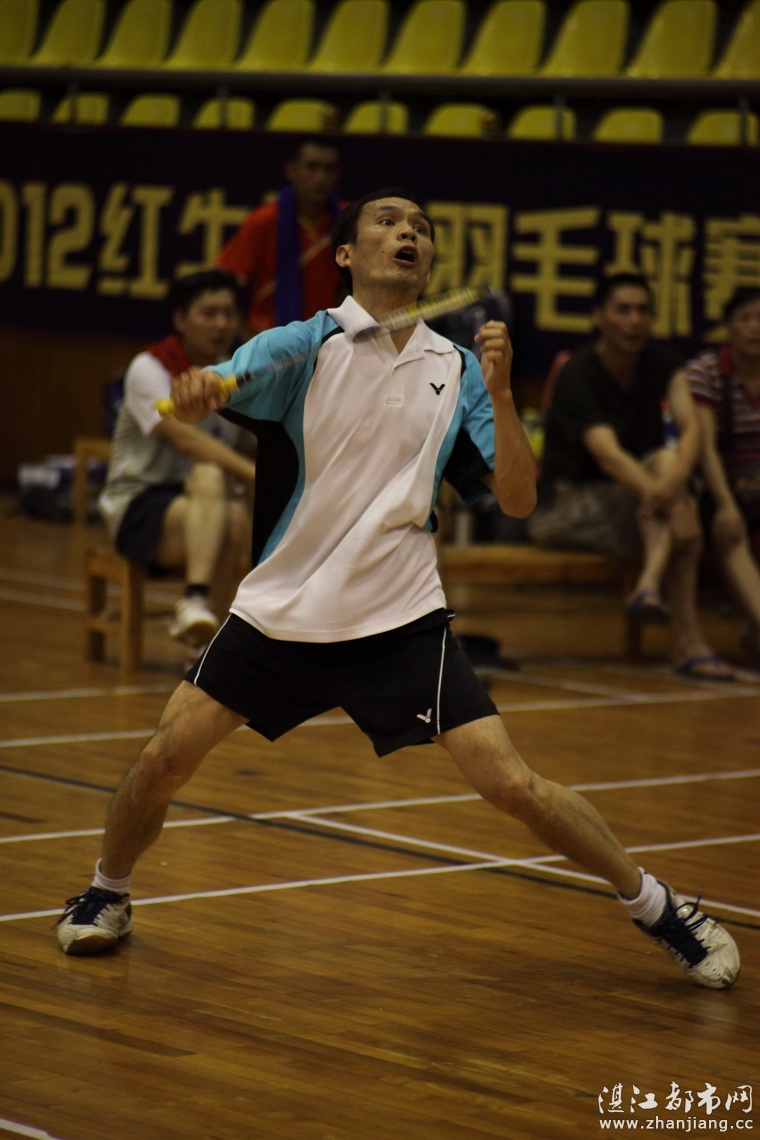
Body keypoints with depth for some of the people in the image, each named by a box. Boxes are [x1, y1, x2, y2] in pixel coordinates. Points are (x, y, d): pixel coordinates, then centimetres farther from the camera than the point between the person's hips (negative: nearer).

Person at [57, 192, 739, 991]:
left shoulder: (456, 369, 4)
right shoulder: (305, 346, -4)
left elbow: (517, 500, -1)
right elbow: (211, 396, -20)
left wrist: (499, 394, -15)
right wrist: (195, 389, -44)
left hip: (401, 624, 0)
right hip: (280, 614, 0)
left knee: (512, 785, -10)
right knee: (162, 762, -7)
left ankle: (655, 906, 8)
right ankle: (107, 894, 23)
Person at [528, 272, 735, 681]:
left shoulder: (661, 363, 1)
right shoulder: (578, 376, -18)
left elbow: (691, 426, -15)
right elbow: (607, 456, -31)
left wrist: (675, 477, -38)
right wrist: (672, 503, -44)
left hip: (631, 498, 6)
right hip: (566, 500, -6)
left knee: (667, 460, -26)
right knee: (684, 511, -26)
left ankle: (650, 585, -35)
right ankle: (688, 640, -32)